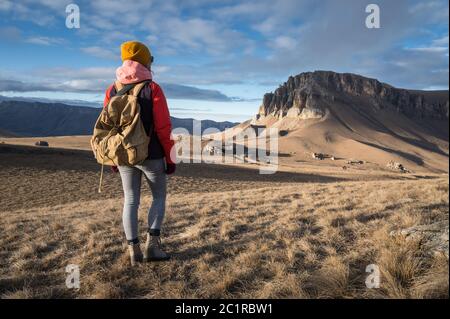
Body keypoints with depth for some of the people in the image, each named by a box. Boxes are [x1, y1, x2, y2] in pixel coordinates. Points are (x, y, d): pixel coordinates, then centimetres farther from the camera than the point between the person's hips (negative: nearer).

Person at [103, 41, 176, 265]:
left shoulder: (112, 91, 3)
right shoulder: (153, 89, -11)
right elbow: (163, 128, -14)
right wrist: (170, 158, -6)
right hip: (151, 155, -4)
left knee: (130, 201, 12)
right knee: (159, 197, 13)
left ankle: (134, 251, 13)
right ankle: (151, 245, 6)